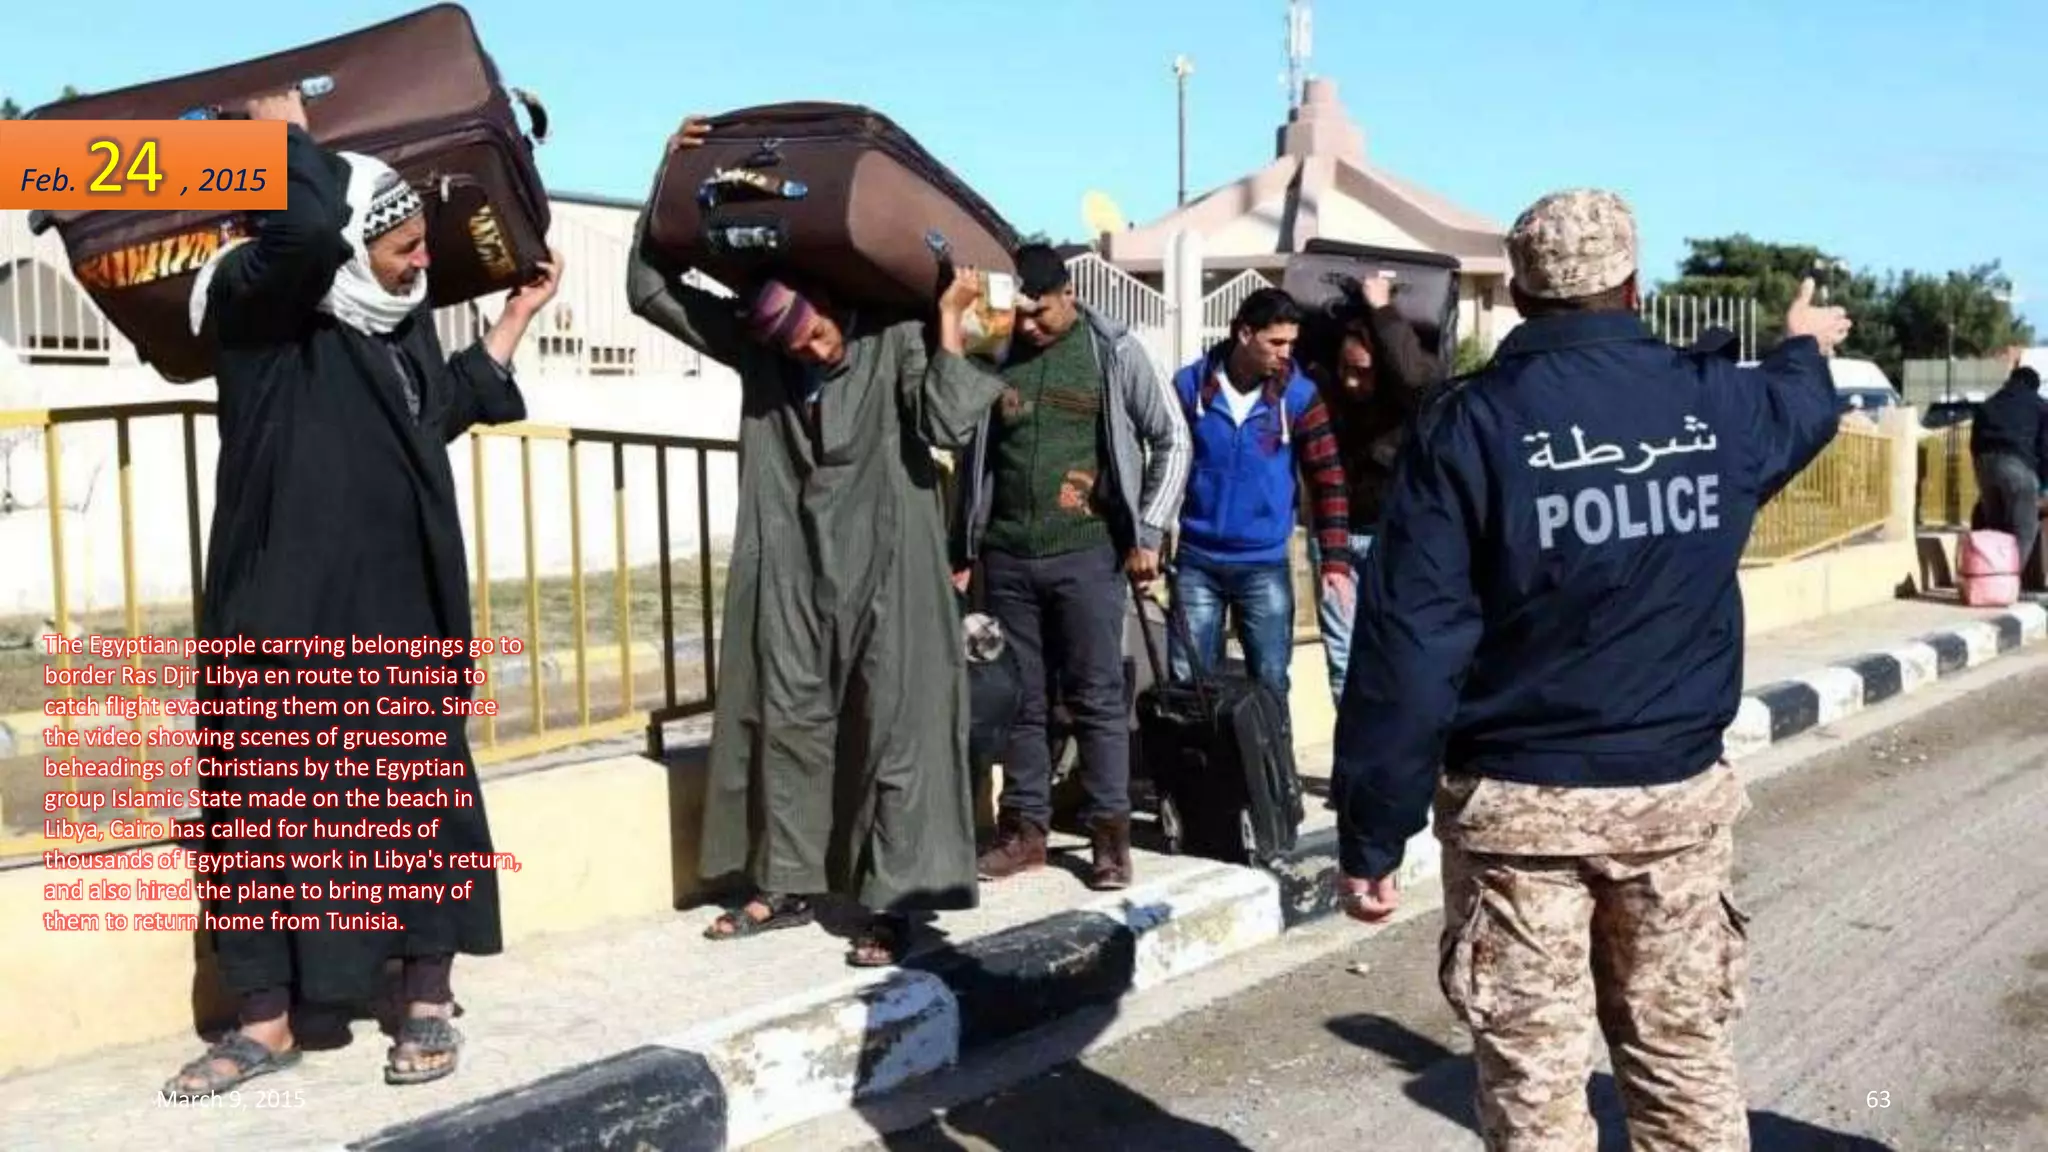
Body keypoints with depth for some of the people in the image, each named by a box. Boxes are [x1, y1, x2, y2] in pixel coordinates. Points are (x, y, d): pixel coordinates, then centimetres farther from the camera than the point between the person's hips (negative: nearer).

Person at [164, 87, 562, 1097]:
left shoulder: (401, 323, 10)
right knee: (266, 805, 4)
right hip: (281, 612, -5)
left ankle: (428, 1004, 20)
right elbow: (304, 222, -32)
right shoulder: (256, 305, -10)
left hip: (397, 610, 5)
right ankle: (266, 1022, 18)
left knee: (418, 795, 7)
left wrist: (518, 313, 29)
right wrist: (288, 132, -13)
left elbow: (448, 405, 28)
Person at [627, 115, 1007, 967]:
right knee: (787, 716, 11)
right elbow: (649, 289, 2)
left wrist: (948, 321, -20)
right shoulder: (754, 341, 2)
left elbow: (948, 423, -20)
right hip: (791, 564, 5)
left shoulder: (896, 338, -9)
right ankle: (786, 884, 24)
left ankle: (895, 903, 3)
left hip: (885, 565, -5)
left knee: (893, 726, -2)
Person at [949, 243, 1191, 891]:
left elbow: (1171, 441, 1)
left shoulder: (1115, 352, -1)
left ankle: (1109, 833, 9)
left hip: (1087, 553, -3)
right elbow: (973, 456, 14)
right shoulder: (995, 356, 7)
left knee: (1096, 697, 1)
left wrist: (1147, 533, -5)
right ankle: (1024, 827, 17)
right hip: (1006, 556, 3)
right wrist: (961, 549, 12)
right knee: (1019, 698, 8)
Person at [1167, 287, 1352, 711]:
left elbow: (1328, 478, -4)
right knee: (1188, 681, 9)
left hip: (1265, 565, 0)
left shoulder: (1299, 395, -6)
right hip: (1196, 560, 0)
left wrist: (1336, 559, -11)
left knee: (1271, 683, 9)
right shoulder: (1190, 385, -6)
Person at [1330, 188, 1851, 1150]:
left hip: (1516, 804, -3)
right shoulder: (1716, 400, 1)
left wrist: (1370, 836, -8)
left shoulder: (1468, 424, -10)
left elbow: (1408, 650, -14)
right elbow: (1804, 407, 29)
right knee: (1684, 1055, 16)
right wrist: (1805, 345, 53)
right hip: (1677, 792, 4)